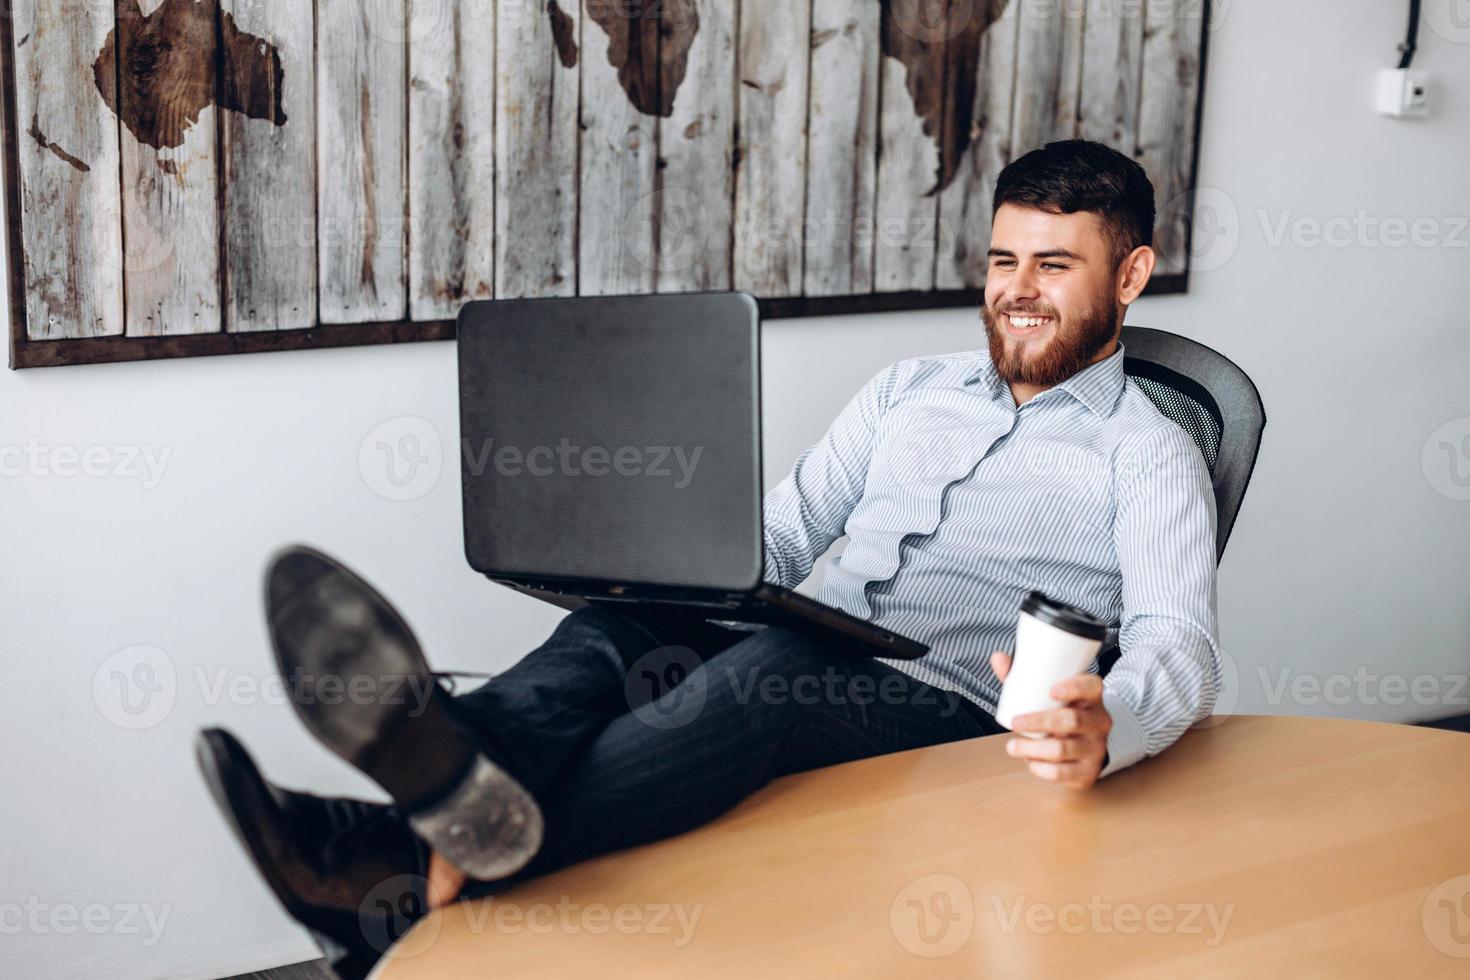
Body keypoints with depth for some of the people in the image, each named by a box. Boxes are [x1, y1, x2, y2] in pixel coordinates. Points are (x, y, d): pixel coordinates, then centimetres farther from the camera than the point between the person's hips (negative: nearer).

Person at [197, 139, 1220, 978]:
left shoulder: (1150, 455, 7)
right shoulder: (912, 388, 24)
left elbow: (1181, 647, -8)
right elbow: (780, 534, 22)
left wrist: (1107, 725, -34)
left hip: (952, 712, -5)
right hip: (812, 667, 6)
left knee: (768, 669, -37)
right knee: (615, 628, -25)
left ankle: (422, 874, -59)